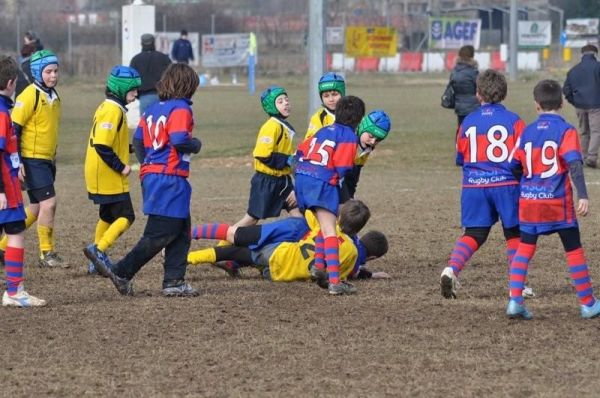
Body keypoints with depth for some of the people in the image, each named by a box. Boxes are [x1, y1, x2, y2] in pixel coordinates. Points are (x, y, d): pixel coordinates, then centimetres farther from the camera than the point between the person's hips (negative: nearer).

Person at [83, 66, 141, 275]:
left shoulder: (106, 107, 13)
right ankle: (99, 250, -16)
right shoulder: (113, 111, -18)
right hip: (109, 178, -10)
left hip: (101, 177, 10)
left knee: (108, 216, 19)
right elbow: (102, 146, -26)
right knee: (126, 217, -8)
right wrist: (121, 167, -18)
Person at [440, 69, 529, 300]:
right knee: (514, 234, 12)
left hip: (473, 185, 2)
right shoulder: (513, 121, -3)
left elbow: (460, 158, 14)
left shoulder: (468, 122, 5)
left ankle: (452, 268, -17)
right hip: (506, 185, -2)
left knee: (473, 235, 7)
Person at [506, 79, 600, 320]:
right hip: (558, 201, -3)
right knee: (574, 250, 7)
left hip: (529, 200, 3)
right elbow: (574, 163, -19)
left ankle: (515, 301, -3)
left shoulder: (527, 132, 6)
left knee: (524, 248, 10)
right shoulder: (565, 131, -7)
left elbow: (514, 166, 10)